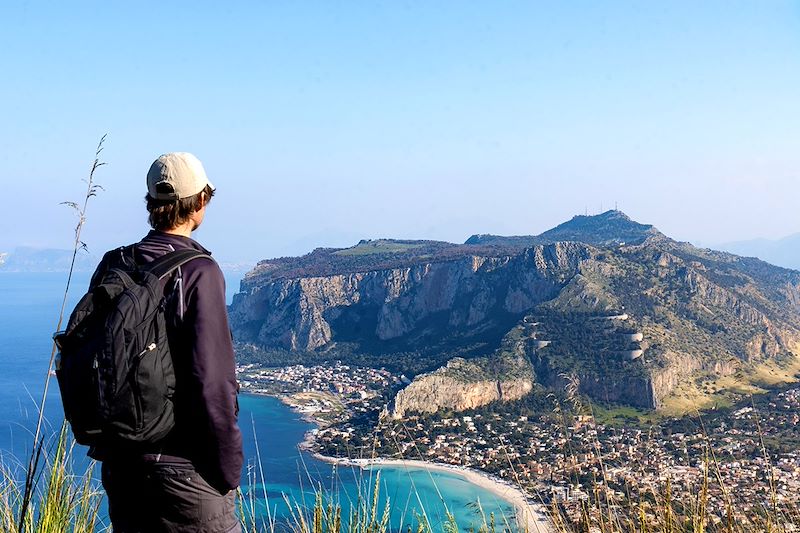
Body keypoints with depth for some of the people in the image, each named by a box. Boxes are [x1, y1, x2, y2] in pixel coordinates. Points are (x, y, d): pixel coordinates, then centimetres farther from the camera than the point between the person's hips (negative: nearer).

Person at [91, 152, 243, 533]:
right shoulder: (198, 273, -17)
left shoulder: (112, 267, 3)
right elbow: (212, 380, -20)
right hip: (182, 465, -6)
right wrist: (228, 469, -10)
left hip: (120, 463, 7)